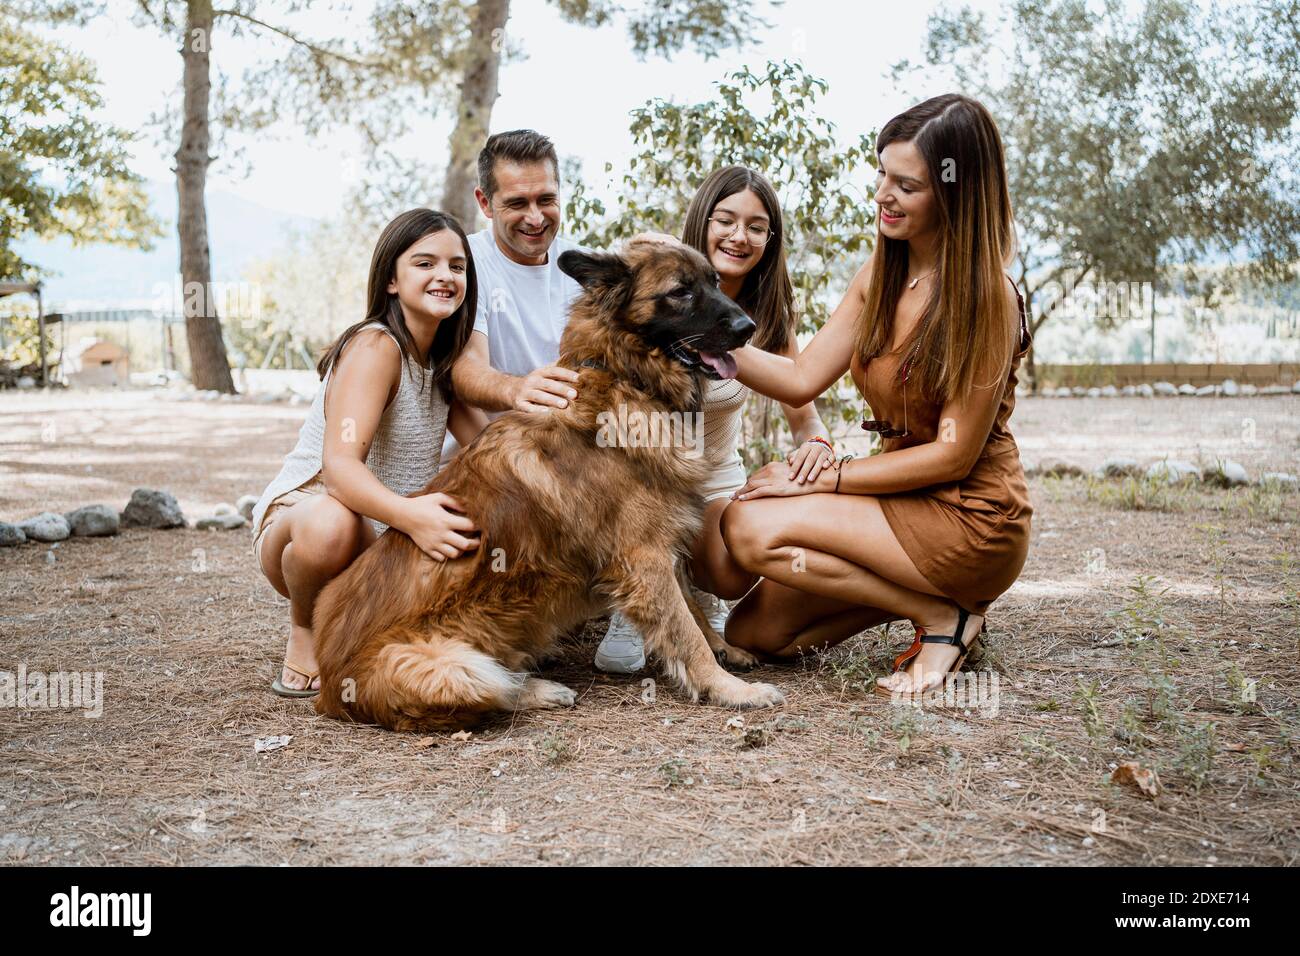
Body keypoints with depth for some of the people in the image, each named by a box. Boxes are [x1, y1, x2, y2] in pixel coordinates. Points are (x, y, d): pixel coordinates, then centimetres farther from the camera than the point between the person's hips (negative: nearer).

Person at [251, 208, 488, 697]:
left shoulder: (442, 359, 8)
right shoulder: (375, 346, -19)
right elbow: (340, 462, -33)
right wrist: (407, 514, -51)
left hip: (387, 537, 8)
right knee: (331, 523, -42)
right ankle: (306, 630, -9)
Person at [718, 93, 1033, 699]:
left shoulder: (984, 297, -19)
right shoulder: (880, 274, 4)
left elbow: (955, 454, -19)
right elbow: (801, 379, 1)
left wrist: (822, 479, -17)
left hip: (969, 518, -7)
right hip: (904, 498, 8)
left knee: (753, 527, -21)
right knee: (754, 631, 1)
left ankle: (944, 615, -8)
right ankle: (913, 590, 14)